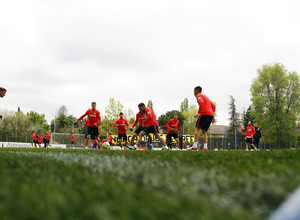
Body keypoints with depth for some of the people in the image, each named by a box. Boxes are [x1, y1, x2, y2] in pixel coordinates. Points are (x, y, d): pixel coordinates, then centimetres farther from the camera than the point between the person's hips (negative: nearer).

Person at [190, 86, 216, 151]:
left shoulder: (199, 95, 5)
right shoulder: (205, 96, 31)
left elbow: (201, 102, -18)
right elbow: (213, 106, 28)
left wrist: (198, 113, -16)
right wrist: (213, 116, 22)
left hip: (204, 114, -8)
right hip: (211, 114, 8)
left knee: (197, 128, -6)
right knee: (204, 131, 10)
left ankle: (195, 145, -16)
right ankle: (205, 147, -5)